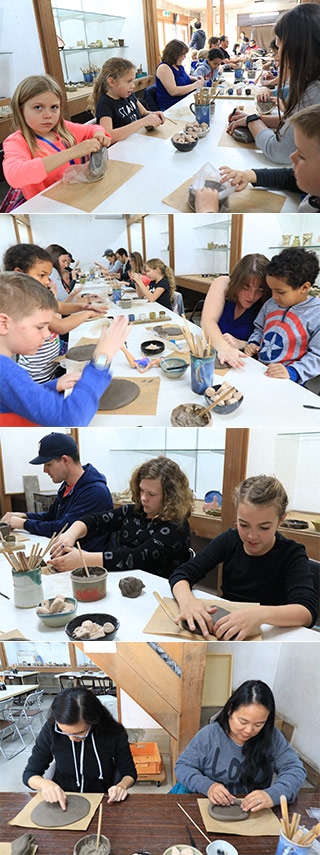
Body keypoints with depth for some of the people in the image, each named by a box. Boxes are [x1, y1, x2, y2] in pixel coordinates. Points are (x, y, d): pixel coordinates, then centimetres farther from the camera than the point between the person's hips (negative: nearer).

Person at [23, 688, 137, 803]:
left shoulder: (114, 734, -15)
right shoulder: (50, 730, -14)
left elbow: (130, 773, 1)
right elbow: (30, 774, -4)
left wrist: (122, 785, -21)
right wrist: (45, 784, -25)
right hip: (62, 803, 1)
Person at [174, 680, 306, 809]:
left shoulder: (272, 736, -3)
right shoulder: (209, 735, -7)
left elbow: (295, 769, -6)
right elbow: (182, 766, -1)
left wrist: (273, 795, -26)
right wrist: (207, 786, -22)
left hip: (257, 814, 0)